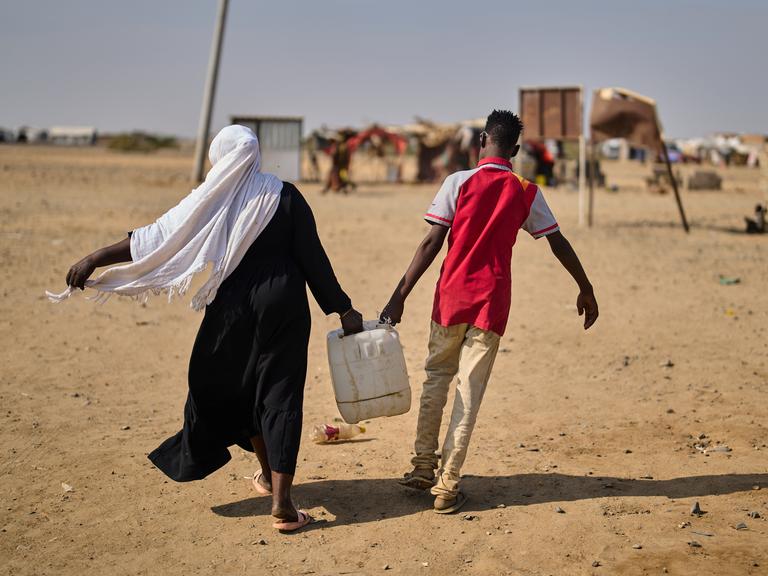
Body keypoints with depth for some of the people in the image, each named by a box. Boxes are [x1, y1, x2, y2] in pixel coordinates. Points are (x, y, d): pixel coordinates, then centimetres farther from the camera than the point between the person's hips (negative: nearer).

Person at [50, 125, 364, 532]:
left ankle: (268, 474, 37)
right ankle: (281, 501, -7)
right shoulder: (285, 196, -3)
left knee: (236, 390, 21)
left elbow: (158, 236, -8)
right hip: (284, 307, 0)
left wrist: (95, 259, -4)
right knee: (279, 395, 2)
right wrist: (342, 308, 3)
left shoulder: (211, 201, -5)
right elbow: (313, 257, -4)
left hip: (233, 311, 0)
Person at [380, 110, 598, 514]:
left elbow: (431, 243, -9)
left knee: (437, 377, 17)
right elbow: (558, 243, 10)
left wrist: (400, 296, -8)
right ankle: (447, 485, 3)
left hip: (451, 297, 0)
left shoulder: (459, 182, -3)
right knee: (470, 391, 3)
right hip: (492, 302, 0)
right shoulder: (526, 193, 3)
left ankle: (423, 468, 20)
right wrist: (585, 290, 22)